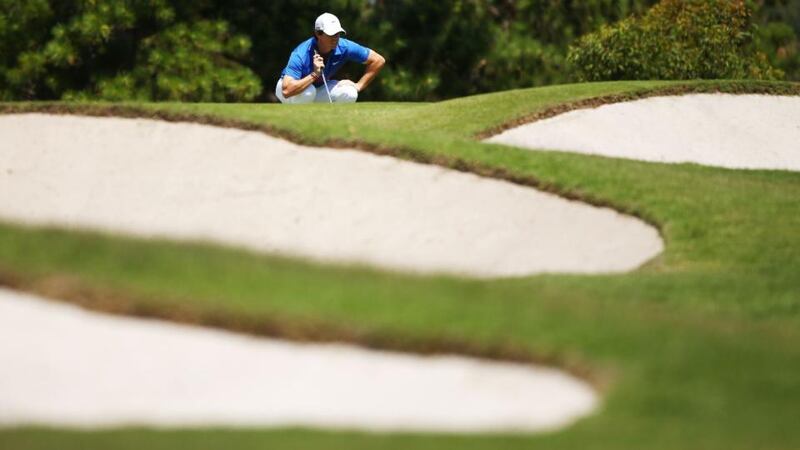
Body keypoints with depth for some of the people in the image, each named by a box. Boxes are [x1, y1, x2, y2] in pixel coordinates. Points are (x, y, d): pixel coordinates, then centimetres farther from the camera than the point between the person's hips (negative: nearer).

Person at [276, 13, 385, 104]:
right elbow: (286, 91, -46)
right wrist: (314, 74, -48)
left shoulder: (343, 47, -23)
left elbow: (378, 60, -13)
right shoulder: (300, 55, -35)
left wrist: (359, 86, -16)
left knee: (349, 93, -23)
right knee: (307, 92, -39)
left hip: (319, 88, 4)